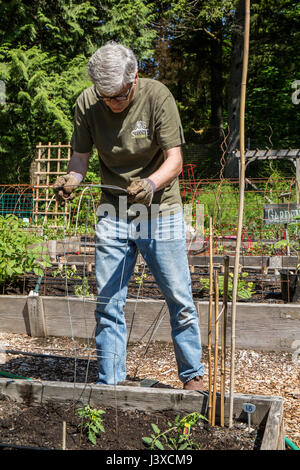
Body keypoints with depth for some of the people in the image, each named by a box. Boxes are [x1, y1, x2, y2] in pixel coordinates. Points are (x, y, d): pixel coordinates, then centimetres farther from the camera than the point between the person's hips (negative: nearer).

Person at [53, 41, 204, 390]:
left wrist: (151, 184, -38)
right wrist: (70, 179, -25)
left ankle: (193, 375, 22)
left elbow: (174, 160, -17)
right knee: (107, 302, 5)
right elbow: (80, 156, -3)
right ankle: (109, 382, 19)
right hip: (113, 215, 3)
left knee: (179, 300, 3)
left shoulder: (157, 97, -16)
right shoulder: (87, 103, -7)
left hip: (160, 212, -2)